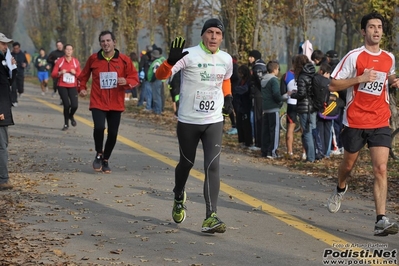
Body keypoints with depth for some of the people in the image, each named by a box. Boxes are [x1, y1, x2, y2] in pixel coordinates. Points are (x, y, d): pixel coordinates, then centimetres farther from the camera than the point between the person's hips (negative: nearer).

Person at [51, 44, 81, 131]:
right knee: (66, 105, -11)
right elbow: (53, 75, 2)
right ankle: (66, 124, 10)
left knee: (74, 105, -12)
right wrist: (60, 73, -16)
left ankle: (71, 116, 24)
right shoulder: (59, 61, 1)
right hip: (62, 86, -1)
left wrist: (75, 73, -11)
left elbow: (80, 75, 9)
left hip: (73, 87, 1)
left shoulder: (76, 61, 6)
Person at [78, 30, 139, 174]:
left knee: (113, 134, 5)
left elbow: (135, 78, 1)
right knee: (99, 127, -22)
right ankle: (99, 155, 4)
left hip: (116, 104, 1)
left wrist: (126, 81, -19)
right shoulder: (93, 59, 0)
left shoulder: (124, 60, -3)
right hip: (98, 102, -1)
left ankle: (105, 160, 27)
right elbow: (84, 75, 17)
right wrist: (82, 88, 3)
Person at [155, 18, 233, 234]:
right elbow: (160, 75, -22)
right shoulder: (189, 55, -14)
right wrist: (172, 60, -41)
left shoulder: (226, 59, 2)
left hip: (214, 121, 2)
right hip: (188, 121, -2)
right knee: (186, 163, 14)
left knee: (212, 166, -10)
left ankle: (210, 217, -12)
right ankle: (179, 199, 44)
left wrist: (228, 97, 8)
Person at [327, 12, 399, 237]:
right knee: (349, 164, 16)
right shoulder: (354, 56, -6)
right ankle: (341, 189, 51)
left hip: (380, 123, 2)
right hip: (355, 121, -2)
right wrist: (360, 78, -19)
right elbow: (333, 85, -7)